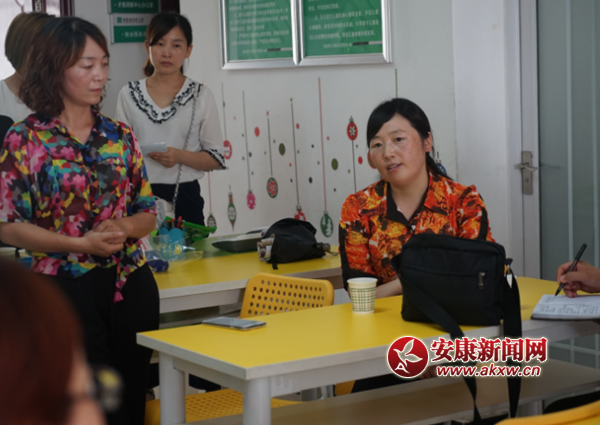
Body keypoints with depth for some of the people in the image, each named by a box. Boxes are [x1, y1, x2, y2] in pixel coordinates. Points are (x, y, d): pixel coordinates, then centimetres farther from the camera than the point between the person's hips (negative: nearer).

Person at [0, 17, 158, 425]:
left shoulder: (119, 136, 8)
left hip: (132, 284, 4)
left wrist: (123, 229, -10)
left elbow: (148, 212, 12)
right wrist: (81, 243, -18)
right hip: (66, 288, -4)